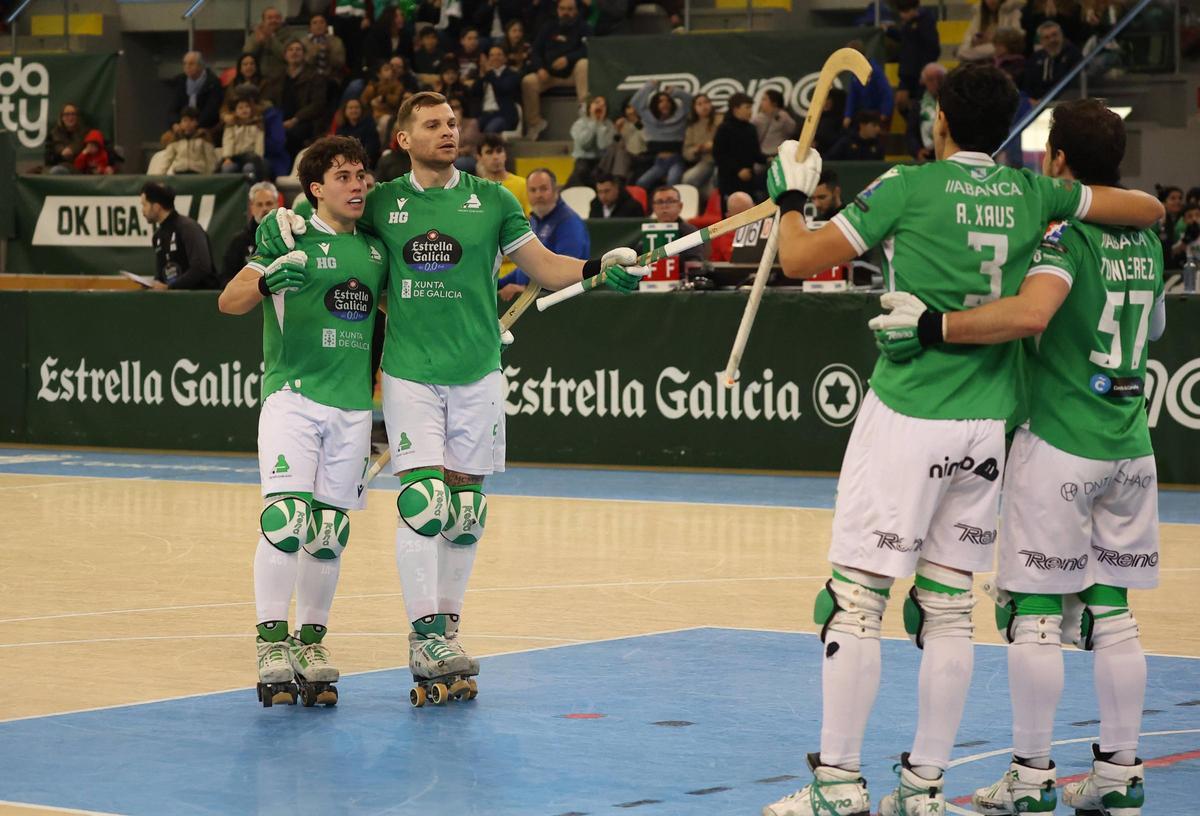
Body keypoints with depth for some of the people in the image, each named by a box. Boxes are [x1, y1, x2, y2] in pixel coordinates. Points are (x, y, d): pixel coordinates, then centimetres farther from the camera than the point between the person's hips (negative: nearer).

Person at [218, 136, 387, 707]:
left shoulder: (375, 249, 13)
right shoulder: (291, 237, -2)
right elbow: (229, 302, -10)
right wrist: (266, 279, -29)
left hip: (353, 404, 5)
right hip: (292, 396, -4)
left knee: (330, 531, 5)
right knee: (286, 517, -17)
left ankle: (312, 640, 15)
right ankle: (272, 643, -12)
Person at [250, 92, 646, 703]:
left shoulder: (492, 200, 5)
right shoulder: (382, 204, 5)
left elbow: (544, 266, 6)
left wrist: (600, 269, -10)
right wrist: (283, 223, -1)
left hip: (476, 376, 2)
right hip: (410, 375, -1)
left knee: (464, 508, 6)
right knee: (422, 503, -12)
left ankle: (447, 625, 18)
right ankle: (424, 636, -11)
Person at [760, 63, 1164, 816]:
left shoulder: (909, 187, -7)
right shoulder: (1032, 193, 5)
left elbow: (801, 258, -4)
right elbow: (1148, 209, 13)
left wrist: (791, 196, 13)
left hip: (906, 417, -5)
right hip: (987, 426, 5)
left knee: (856, 598, 0)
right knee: (949, 606, 9)